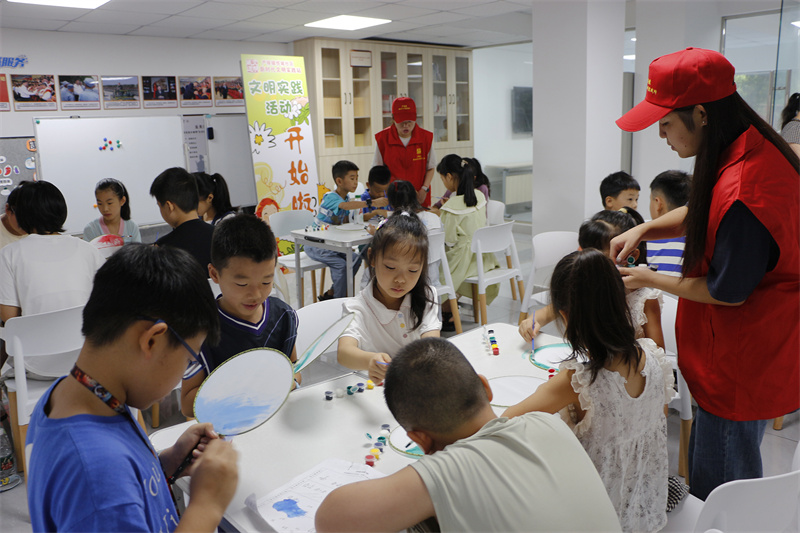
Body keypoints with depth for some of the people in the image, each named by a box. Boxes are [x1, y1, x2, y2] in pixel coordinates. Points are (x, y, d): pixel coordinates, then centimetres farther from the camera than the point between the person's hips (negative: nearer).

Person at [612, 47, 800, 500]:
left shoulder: (742, 189, -31)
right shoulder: (758, 147, 2)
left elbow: (728, 292, -22)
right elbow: (703, 213, 17)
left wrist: (650, 280, -9)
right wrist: (644, 230, 2)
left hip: (740, 364, -10)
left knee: (718, 493, 8)